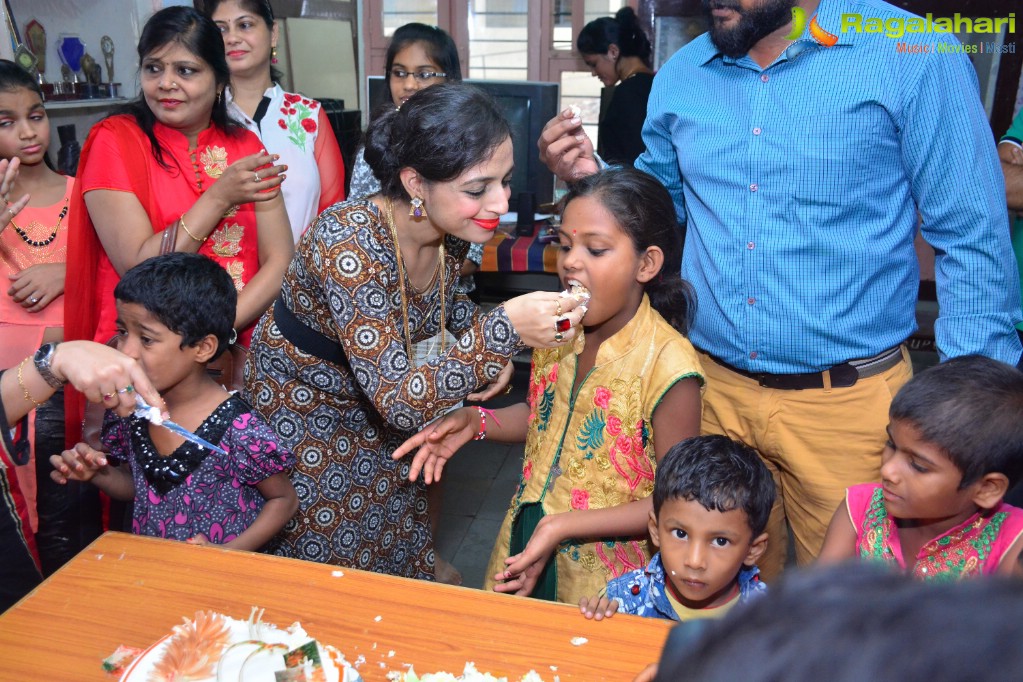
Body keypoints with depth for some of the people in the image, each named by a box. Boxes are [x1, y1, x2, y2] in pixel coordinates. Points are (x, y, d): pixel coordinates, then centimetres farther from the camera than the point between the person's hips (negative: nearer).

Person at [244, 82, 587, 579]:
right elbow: (399, 402, -38)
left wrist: (484, 333, -13)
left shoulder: (453, 231, -16)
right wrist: (504, 333, -48)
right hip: (296, 404, -5)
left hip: (376, 394, 6)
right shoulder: (351, 242, -38)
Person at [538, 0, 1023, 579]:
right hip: (715, 388, 4)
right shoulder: (681, 75, 5)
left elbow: (974, 241, -7)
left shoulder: (914, 59, -10)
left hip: (847, 399, -3)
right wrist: (593, 174, -2)